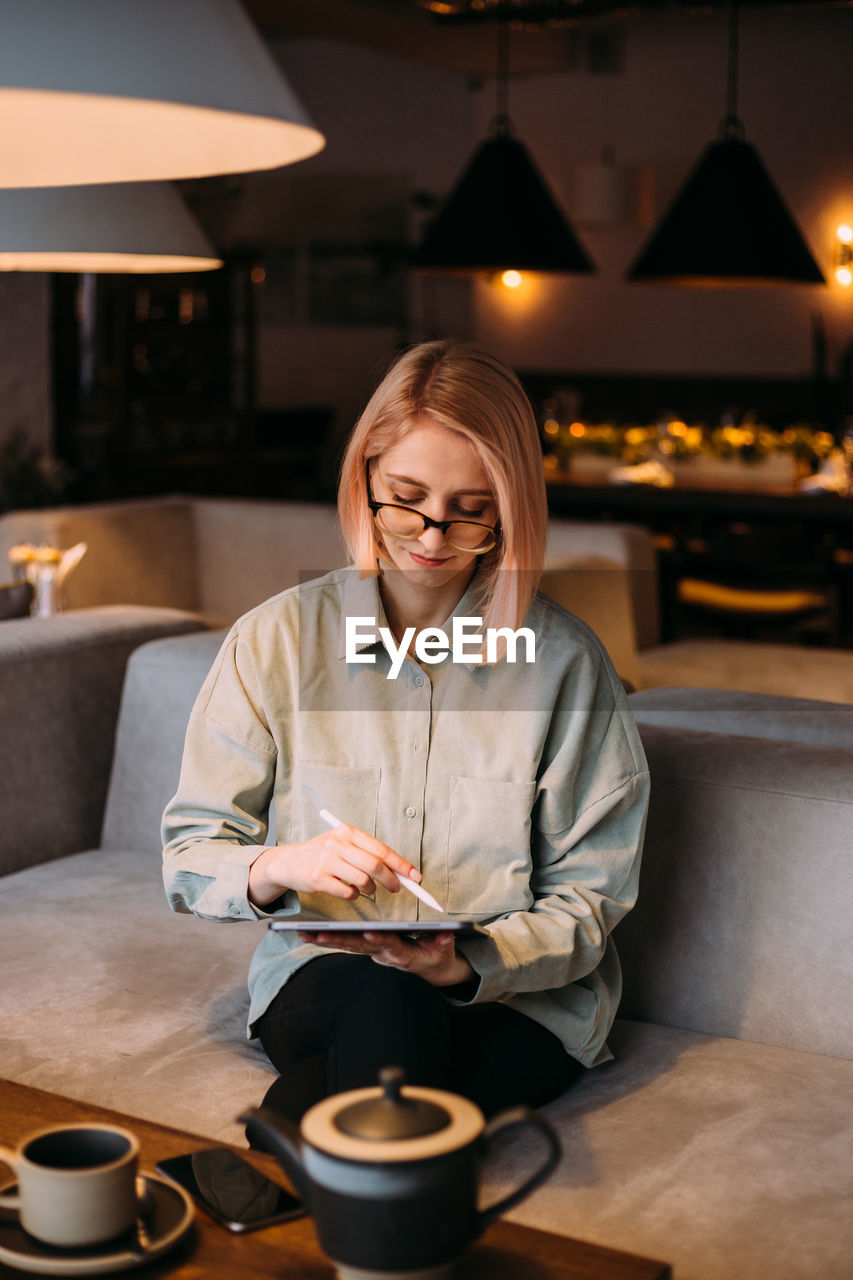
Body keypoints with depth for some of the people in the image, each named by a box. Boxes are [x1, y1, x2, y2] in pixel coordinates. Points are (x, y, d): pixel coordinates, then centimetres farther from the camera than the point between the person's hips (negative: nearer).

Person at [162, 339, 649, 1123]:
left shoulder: (565, 660, -5)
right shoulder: (276, 639, -1)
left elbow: (589, 900, -3)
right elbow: (188, 859, 0)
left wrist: (466, 964, -23)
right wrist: (279, 868, -23)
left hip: (518, 999, -1)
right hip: (321, 978, 2)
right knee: (386, 1005, -33)